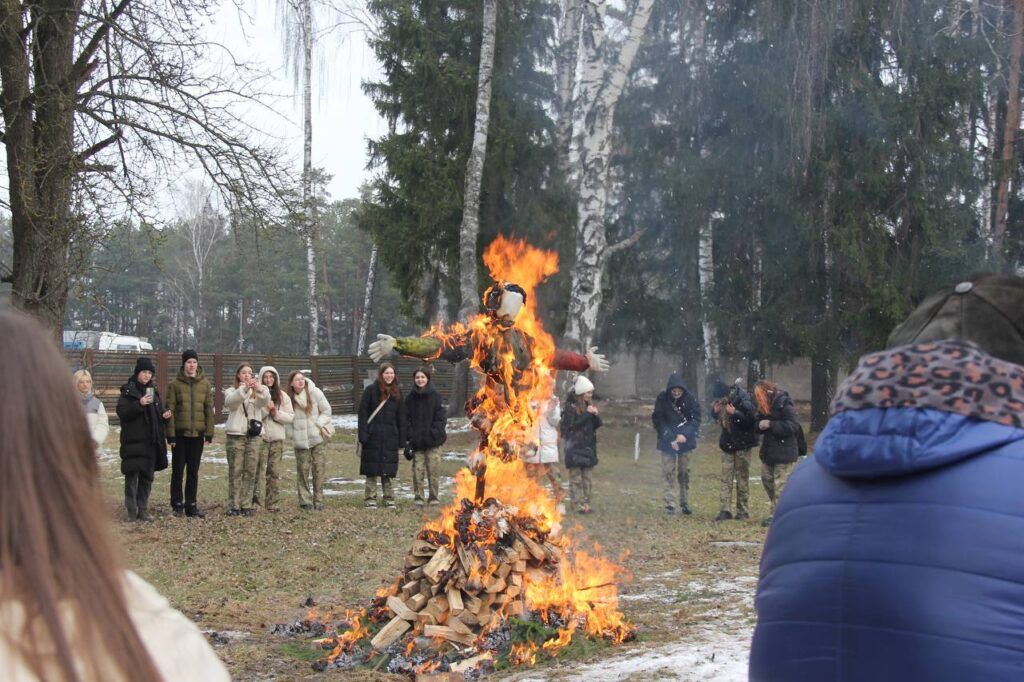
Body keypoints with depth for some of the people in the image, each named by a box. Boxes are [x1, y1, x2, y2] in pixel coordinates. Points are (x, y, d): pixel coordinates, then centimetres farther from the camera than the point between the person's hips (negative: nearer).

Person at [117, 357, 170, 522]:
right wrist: (139, 404, -24)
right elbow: (121, 412, -13)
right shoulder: (128, 391, -2)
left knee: (147, 477, 7)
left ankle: (143, 509, 14)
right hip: (133, 441, -5)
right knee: (132, 476, -6)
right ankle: (131, 510, -1)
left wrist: (164, 416, 1)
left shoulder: (153, 391, 15)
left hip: (151, 441, 6)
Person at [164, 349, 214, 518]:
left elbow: (209, 409, 5)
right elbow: (170, 410, -3)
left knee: (193, 471, 7)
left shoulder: (204, 383, 5)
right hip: (180, 433, -2)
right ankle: (177, 505, 12)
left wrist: (209, 433, 0)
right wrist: (170, 434, -8)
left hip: (197, 433, 2)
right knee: (178, 470, 3)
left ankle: (191, 505, 13)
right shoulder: (175, 384, -2)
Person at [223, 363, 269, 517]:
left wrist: (260, 389, -35)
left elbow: (265, 401, -13)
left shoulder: (257, 392, 11)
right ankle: (234, 505, 0)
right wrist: (244, 388, -35)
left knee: (250, 471, 2)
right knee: (235, 471, -2)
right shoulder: (232, 391, 7)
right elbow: (230, 401, -18)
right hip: (236, 435, -2)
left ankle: (247, 505, 6)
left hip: (253, 435, 2)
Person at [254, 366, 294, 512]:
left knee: (275, 471, 6)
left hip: (277, 439, 3)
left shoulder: (283, 396, 9)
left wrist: (276, 413, -9)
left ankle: (273, 503, 10)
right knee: (260, 470, -9)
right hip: (260, 437, -3)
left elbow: (290, 417, 5)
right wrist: (265, 409, -17)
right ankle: (259, 499, -8)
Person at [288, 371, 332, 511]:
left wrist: (320, 424, -10)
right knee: (303, 470, 0)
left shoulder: (315, 392, -4)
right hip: (300, 440, 1)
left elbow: (326, 410, 1)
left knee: (319, 470, -2)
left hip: (317, 438, -1)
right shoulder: (290, 398, 0)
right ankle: (305, 501, 6)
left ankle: (318, 501, 6)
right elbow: (288, 416, 9)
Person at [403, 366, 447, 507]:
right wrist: (408, 439, -1)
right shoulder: (411, 398, 7)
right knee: (418, 470, -1)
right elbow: (406, 420, 7)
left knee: (434, 469, -2)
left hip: (433, 442, -1)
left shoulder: (435, 396, 1)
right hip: (416, 441, 1)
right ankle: (418, 497, 7)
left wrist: (435, 432, -12)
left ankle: (433, 497, 8)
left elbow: (442, 417, 0)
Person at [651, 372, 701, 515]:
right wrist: (670, 439, -14)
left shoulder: (690, 399, -7)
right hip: (667, 441, -1)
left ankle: (685, 503, 14)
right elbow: (658, 421, -6)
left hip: (685, 440, 1)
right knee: (668, 472, -5)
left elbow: (696, 419, -7)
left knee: (684, 472, 6)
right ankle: (669, 504, -4)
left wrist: (685, 435, -21)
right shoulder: (662, 399, -8)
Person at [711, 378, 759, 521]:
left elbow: (752, 419, -24)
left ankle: (743, 511, 11)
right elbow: (716, 416, 15)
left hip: (742, 444, -6)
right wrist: (716, 411, -7)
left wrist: (735, 413, -32)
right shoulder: (722, 400, 0)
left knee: (742, 478, 3)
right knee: (726, 478, 3)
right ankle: (726, 510, 3)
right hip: (727, 443, 6)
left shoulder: (744, 399, -18)